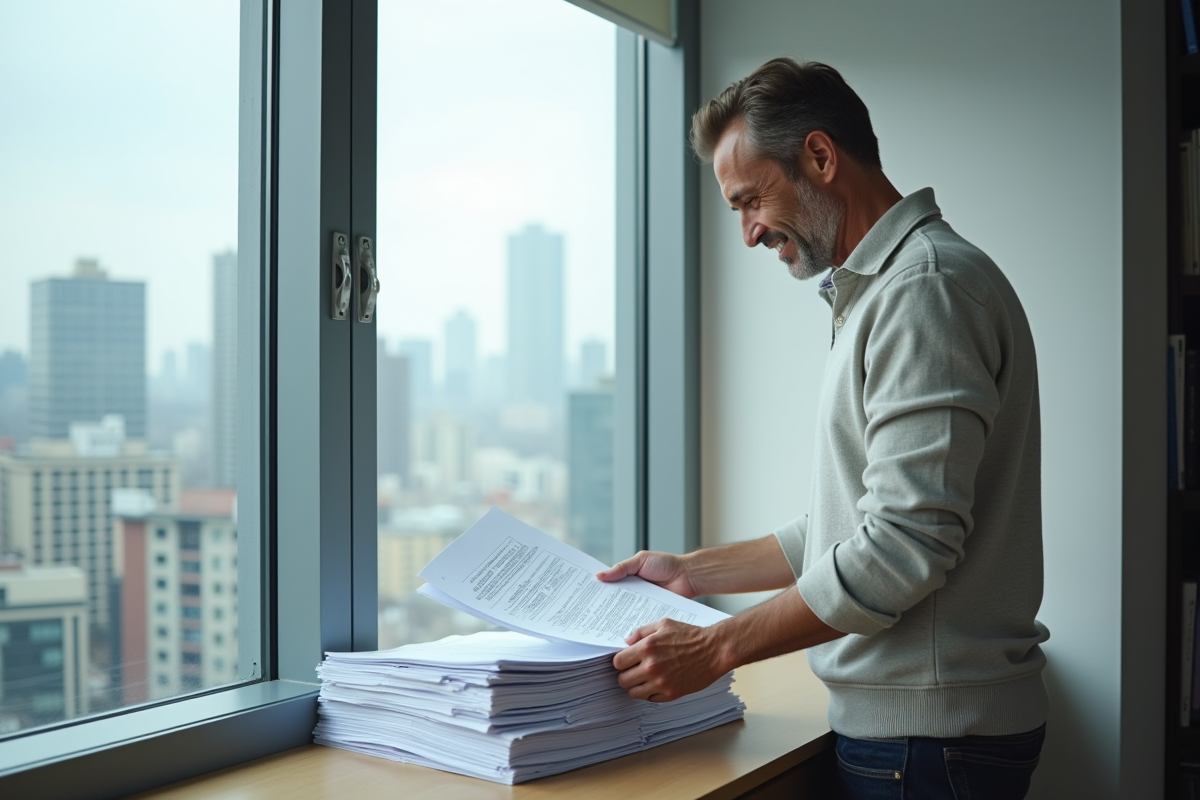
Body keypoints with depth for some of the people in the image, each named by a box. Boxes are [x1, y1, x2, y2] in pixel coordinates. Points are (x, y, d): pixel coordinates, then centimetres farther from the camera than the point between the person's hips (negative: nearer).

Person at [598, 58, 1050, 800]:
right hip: (901, 717, 9)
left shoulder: (926, 285, -17)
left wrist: (717, 648, -19)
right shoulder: (877, 291, 16)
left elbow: (908, 542, -24)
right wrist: (697, 572, 17)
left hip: (928, 734, -9)